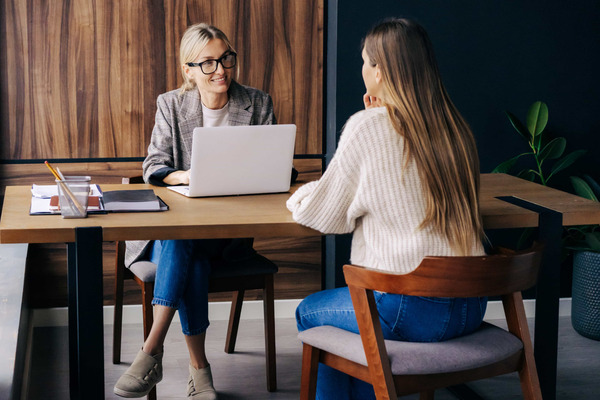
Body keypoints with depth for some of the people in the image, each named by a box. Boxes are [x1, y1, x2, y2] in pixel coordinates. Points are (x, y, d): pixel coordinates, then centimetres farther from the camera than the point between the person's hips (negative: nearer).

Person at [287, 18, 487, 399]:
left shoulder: (368, 127, -12)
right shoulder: (453, 127, 6)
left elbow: (324, 216, -3)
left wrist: (299, 197, 18)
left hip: (410, 310, -7)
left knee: (310, 312, 21)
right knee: (358, 298, 32)